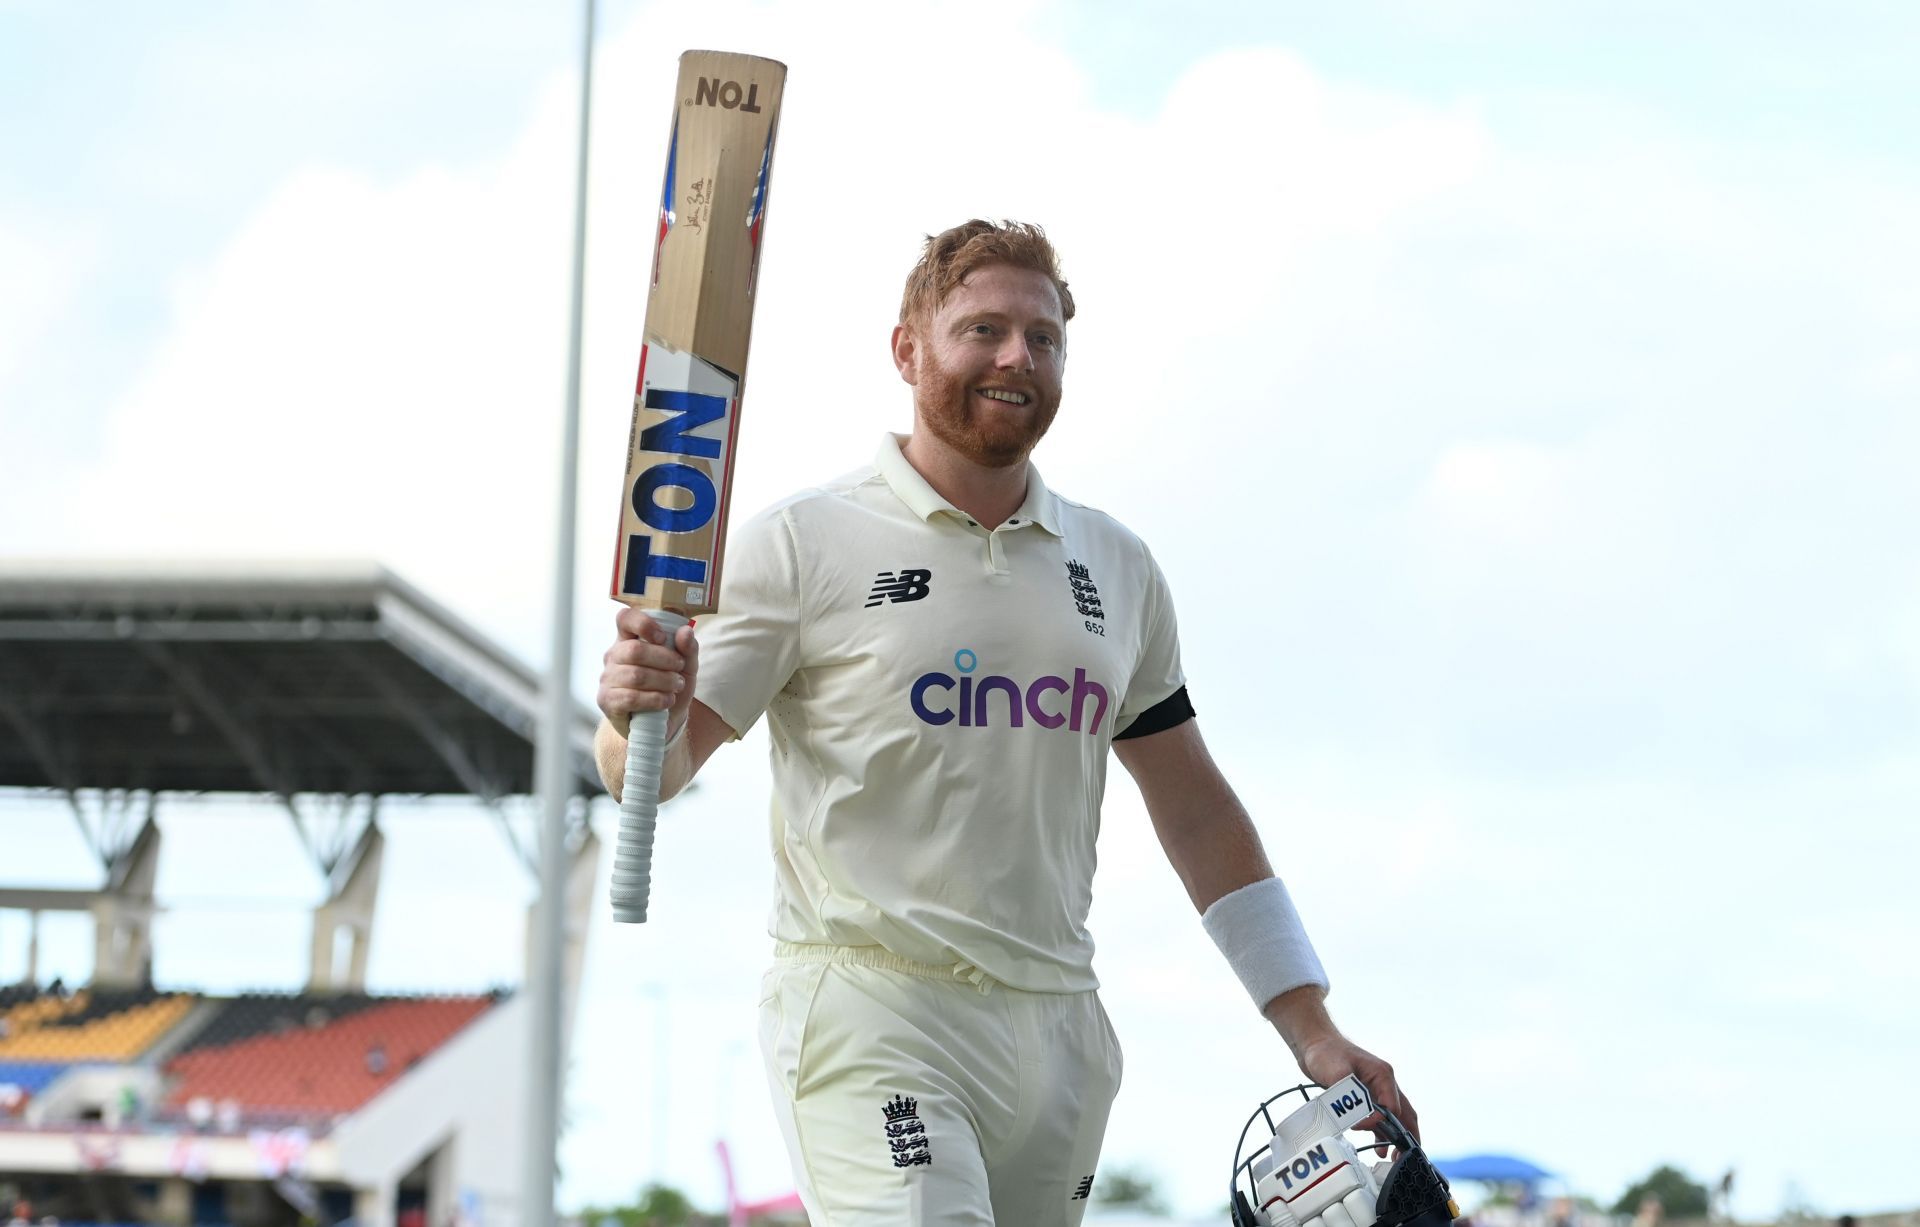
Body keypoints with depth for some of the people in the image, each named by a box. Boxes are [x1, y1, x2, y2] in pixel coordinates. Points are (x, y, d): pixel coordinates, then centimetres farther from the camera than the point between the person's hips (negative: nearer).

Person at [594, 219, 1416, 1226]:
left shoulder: (1119, 568, 14)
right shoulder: (802, 544, -1)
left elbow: (1196, 809, 19)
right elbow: (651, 771, -4)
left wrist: (1312, 1034, 14)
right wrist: (640, 713, -29)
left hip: (1058, 1031, 5)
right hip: (870, 1017, -5)